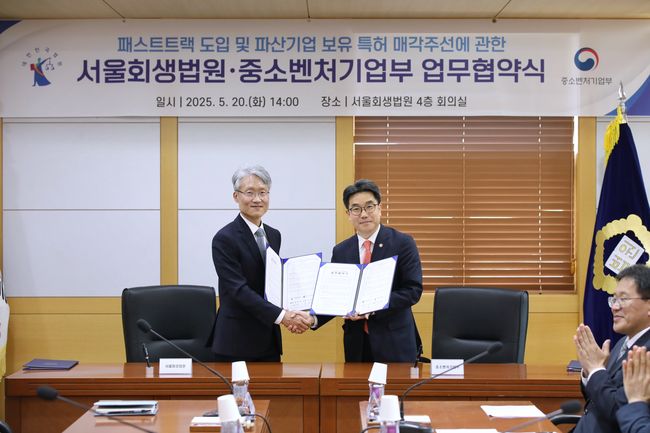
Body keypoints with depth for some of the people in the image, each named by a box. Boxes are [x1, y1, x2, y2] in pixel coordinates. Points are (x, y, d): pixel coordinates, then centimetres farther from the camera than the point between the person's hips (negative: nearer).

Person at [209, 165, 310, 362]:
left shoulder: (274, 235, 11)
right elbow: (238, 289, -18)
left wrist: (290, 316, -5)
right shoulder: (225, 239, -11)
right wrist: (281, 316, -25)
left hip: (269, 340, 6)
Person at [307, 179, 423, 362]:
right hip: (357, 345, 3)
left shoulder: (403, 243, -4)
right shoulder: (340, 251, 7)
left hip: (394, 344, -3)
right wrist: (314, 318, -13)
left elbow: (413, 289, -10)